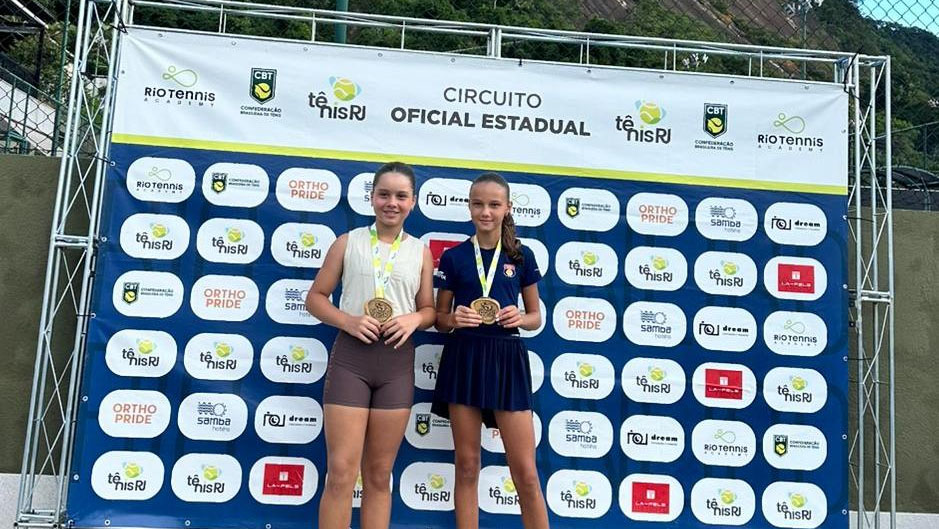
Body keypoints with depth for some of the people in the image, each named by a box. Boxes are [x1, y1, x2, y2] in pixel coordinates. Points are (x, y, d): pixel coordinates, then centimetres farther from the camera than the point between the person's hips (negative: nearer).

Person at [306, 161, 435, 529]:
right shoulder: (348, 242, 4)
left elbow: (429, 309, 13)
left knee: (379, 475, 12)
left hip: (397, 362, 2)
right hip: (350, 356, -2)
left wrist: (414, 319, -10)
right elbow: (315, 297, 5)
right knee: (341, 473, -3)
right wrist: (347, 320, -13)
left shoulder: (420, 251, 8)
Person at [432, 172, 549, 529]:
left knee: (525, 472, 1)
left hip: (506, 360, 0)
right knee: (467, 466, 7)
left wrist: (520, 319, -11)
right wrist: (453, 319, -13)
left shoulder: (522, 257, 5)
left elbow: (536, 317, 11)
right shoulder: (453, 257, 4)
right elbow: (439, 318, 9)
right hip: (464, 359, 0)